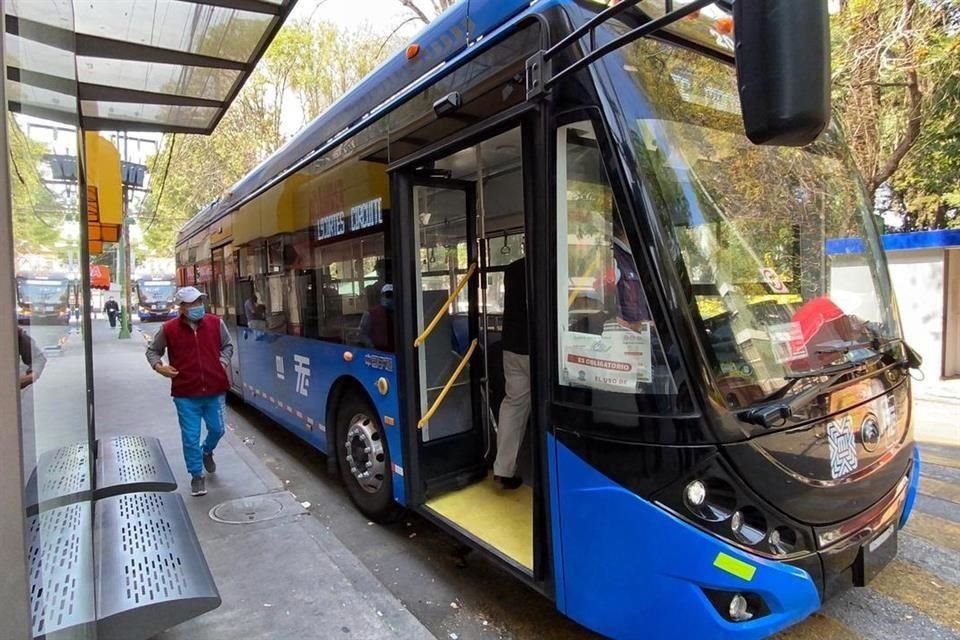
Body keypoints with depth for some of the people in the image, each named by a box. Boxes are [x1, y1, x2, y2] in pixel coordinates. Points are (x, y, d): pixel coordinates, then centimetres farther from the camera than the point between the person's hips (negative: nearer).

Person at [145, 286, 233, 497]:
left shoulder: (215, 323, -3)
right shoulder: (169, 329, -7)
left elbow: (227, 345, 14)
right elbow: (152, 350, 9)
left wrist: (223, 362, -1)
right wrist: (158, 366, -9)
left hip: (215, 390, 2)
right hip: (186, 394, -2)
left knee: (217, 429, 15)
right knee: (190, 437, 4)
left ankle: (207, 452, 49)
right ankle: (196, 476, 21)